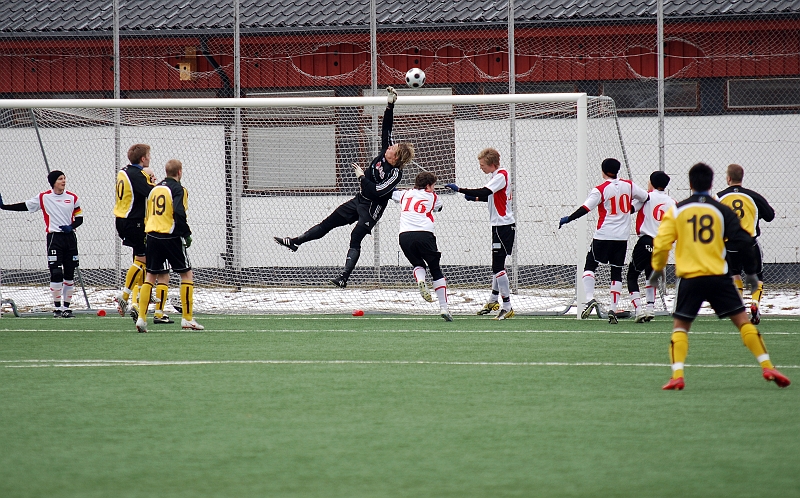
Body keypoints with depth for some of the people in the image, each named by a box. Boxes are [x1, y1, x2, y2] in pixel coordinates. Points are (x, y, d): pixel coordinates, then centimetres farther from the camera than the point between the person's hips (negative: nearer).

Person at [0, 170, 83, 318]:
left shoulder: (72, 198, 6)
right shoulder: (44, 198, 0)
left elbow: (79, 218, 9)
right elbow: (24, 206, 2)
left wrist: (71, 227, -11)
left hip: (70, 238, 3)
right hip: (54, 238, -3)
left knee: (69, 274, 5)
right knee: (56, 273, -10)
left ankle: (66, 307, 13)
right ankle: (57, 307, -2)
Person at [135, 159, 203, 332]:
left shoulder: (155, 189, 15)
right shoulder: (178, 189, -6)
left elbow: (147, 216, 17)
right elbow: (179, 214, -19)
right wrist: (187, 234, -10)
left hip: (152, 237, 6)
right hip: (170, 237, -6)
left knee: (150, 276, 11)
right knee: (187, 274, 4)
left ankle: (141, 318, 2)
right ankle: (187, 318, 1)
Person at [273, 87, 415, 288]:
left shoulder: (395, 174, -24)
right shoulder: (385, 153, -4)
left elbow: (376, 191, -30)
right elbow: (386, 127, 0)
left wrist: (362, 176, -20)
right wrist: (390, 105, -8)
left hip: (372, 208, -8)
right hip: (359, 200, 8)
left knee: (355, 239, -15)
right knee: (328, 223, 13)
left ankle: (344, 277, -16)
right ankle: (294, 242, 19)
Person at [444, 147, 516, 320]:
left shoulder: (501, 175, -16)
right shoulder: (496, 175, 14)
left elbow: (485, 192, -28)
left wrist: (459, 190, -27)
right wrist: (475, 198, 10)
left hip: (503, 226, -10)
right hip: (499, 226, 10)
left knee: (498, 266, -12)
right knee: (497, 263, 19)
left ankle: (507, 307, -11)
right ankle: (493, 301, 31)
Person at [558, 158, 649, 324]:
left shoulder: (600, 190, -9)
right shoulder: (629, 185, 4)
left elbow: (585, 208, -16)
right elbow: (646, 198, 15)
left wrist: (567, 219, -8)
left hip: (604, 235, -4)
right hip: (622, 236, 4)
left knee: (590, 265, 6)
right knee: (617, 272, 8)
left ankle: (590, 298, -13)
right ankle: (613, 310, 3)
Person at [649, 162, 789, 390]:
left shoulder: (677, 210, 4)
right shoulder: (722, 210, 4)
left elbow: (661, 243, -1)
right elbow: (743, 241, 1)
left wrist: (657, 269, 14)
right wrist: (751, 272, 11)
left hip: (689, 278, 0)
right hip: (719, 277, 0)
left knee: (680, 326, 9)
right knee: (742, 320, 6)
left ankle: (677, 375, -8)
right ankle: (767, 367, -1)